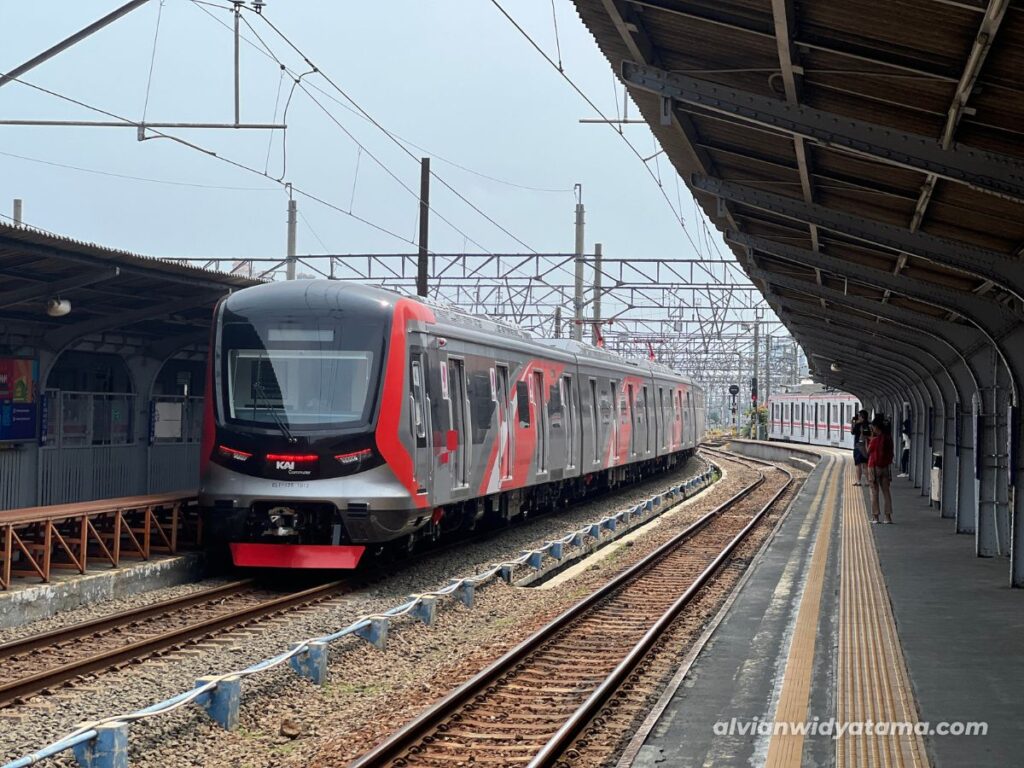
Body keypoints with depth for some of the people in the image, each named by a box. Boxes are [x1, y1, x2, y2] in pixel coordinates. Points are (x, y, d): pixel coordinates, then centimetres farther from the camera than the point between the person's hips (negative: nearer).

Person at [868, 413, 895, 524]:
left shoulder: (875, 440, -16)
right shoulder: (888, 439, 0)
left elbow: (868, 452, -4)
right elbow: (891, 454, 8)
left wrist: (871, 437, -2)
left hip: (874, 467, -5)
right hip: (885, 467, 5)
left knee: (874, 492, 2)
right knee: (886, 492, 9)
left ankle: (875, 516, 2)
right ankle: (888, 516, 8)